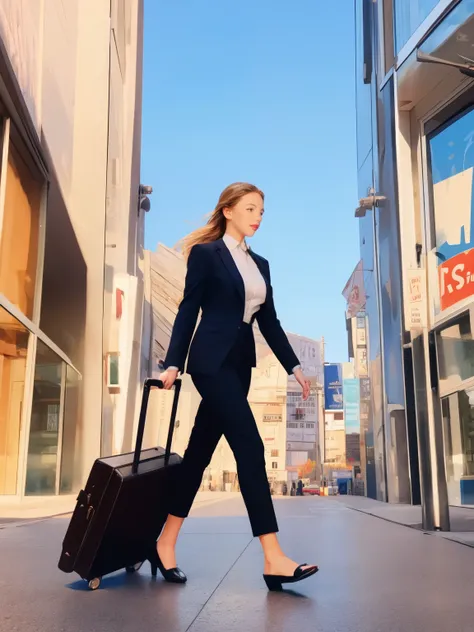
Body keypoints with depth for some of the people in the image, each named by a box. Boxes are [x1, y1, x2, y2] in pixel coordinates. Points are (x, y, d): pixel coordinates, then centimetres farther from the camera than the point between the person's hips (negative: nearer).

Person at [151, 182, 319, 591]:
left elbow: (269, 320, 17)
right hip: (212, 361, -7)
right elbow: (188, 310, -7)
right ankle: (274, 559, -10)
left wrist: (294, 366, 12)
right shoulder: (205, 254, -2)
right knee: (251, 449, -13)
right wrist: (173, 363, -15)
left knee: (200, 452, 10)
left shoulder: (260, 264, 17)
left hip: (240, 365, 7)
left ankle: (166, 543, 20)